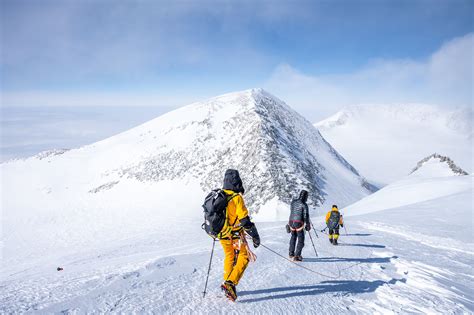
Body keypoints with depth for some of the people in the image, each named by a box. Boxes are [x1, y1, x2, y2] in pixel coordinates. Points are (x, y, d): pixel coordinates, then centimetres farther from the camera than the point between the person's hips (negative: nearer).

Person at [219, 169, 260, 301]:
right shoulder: (237, 197, -19)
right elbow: (244, 220, -21)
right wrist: (255, 236, -10)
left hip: (222, 235, 6)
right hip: (235, 235, -6)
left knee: (229, 257, 24)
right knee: (243, 257, 8)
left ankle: (227, 283, 29)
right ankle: (230, 283, -6)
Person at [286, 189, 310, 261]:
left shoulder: (293, 202, 5)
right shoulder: (304, 205, -12)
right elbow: (306, 216, -10)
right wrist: (308, 225, 1)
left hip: (291, 222, 6)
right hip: (299, 223, -6)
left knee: (293, 237, 25)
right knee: (301, 240, 5)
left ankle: (291, 253, 31)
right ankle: (297, 256, -1)